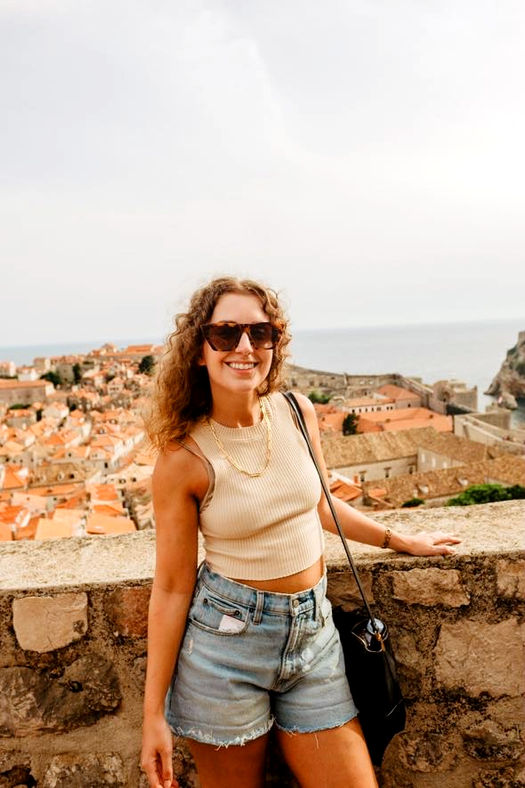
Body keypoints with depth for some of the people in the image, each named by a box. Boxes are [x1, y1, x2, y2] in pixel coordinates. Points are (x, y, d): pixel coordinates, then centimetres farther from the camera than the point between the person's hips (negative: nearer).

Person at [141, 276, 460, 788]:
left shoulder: (298, 413, -4)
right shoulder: (183, 459, -15)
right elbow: (171, 588, -9)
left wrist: (402, 542, 23)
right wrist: (153, 713, -5)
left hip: (313, 632, 4)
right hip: (225, 640, -3)